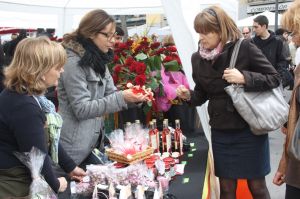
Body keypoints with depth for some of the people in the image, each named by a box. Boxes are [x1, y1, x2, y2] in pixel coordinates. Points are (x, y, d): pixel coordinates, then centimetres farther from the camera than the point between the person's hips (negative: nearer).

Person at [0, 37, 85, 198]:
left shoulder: (18, 94, 3)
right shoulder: (24, 107, -29)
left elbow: (46, 136, 8)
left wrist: (70, 166, 12)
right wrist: (55, 185, -7)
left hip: (16, 178, 9)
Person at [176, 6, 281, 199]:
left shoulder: (244, 48, -12)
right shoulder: (198, 58, 1)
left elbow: (275, 78, -9)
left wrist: (244, 78, -24)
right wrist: (189, 96, -11)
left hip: (250, 129, -3)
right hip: (221, 133, 4)